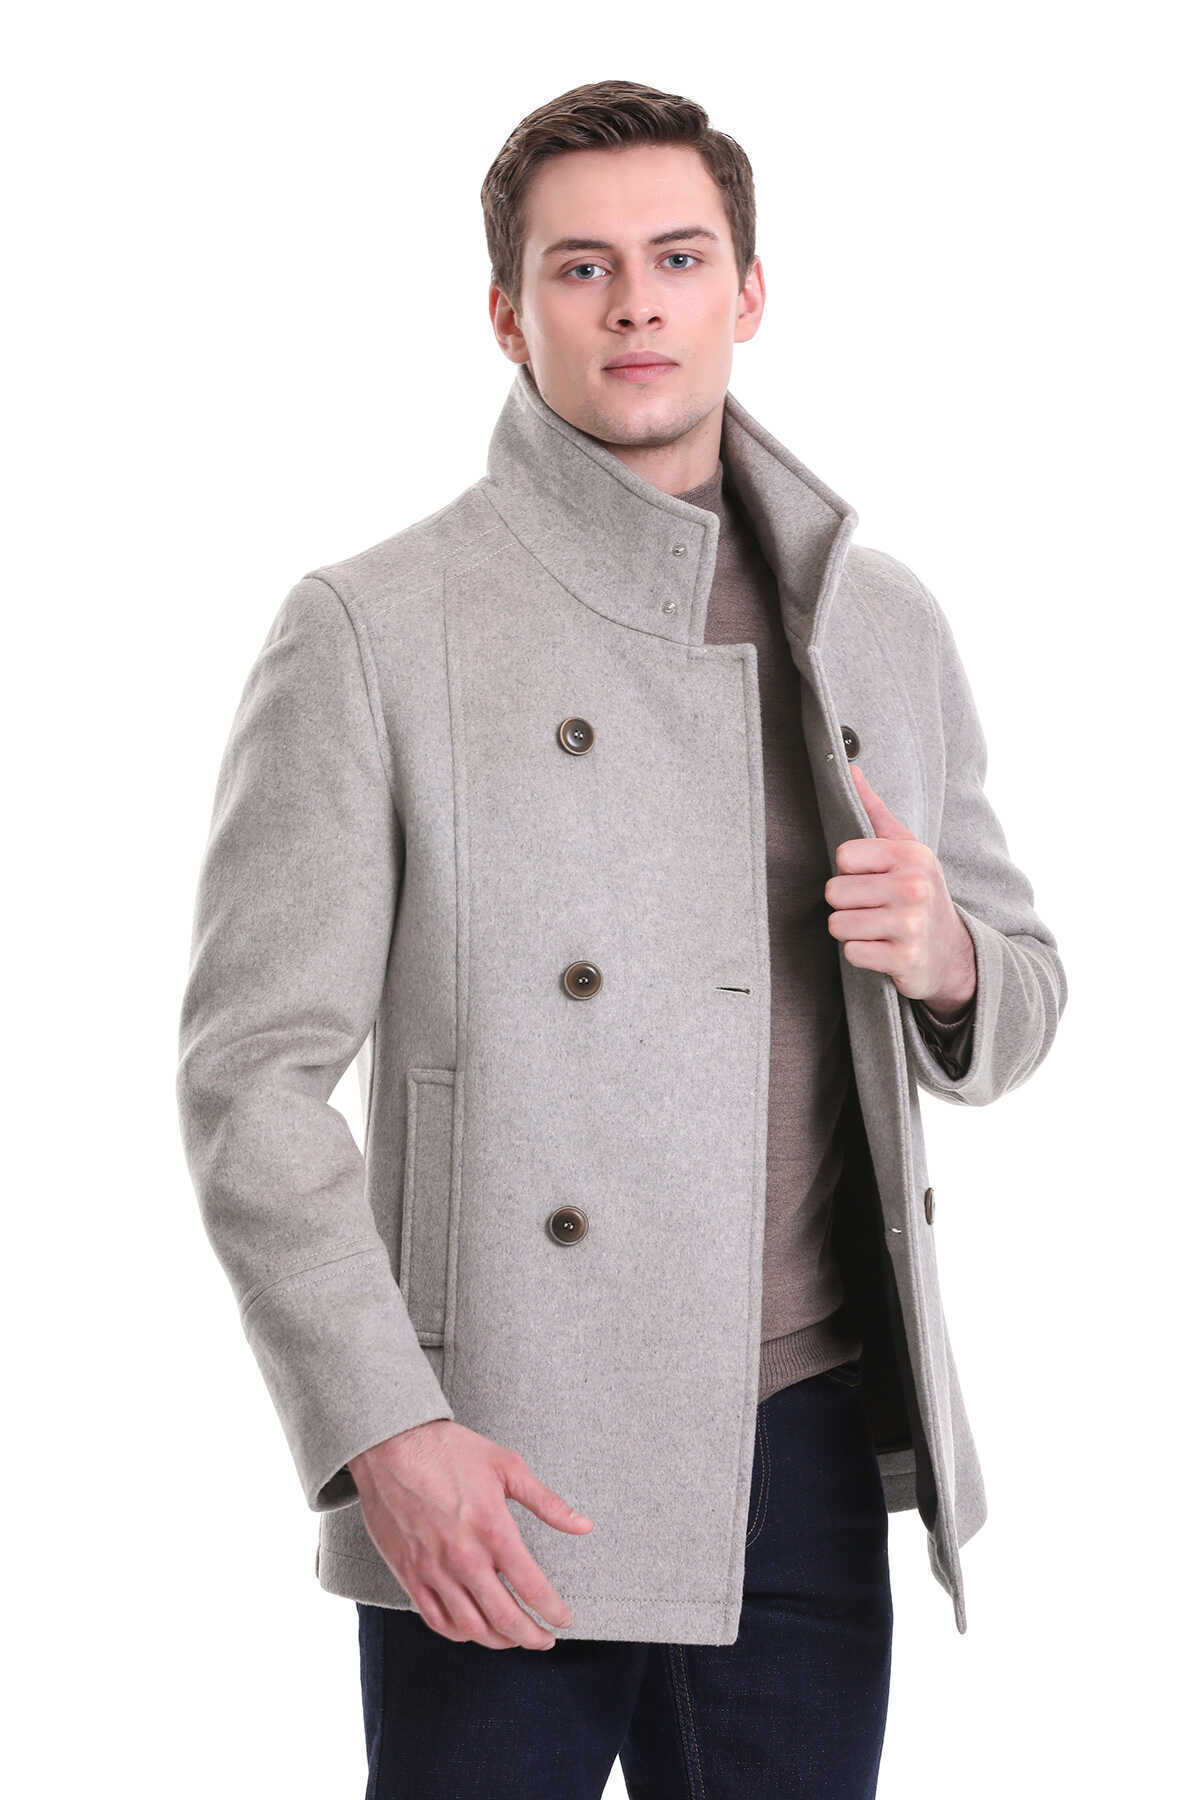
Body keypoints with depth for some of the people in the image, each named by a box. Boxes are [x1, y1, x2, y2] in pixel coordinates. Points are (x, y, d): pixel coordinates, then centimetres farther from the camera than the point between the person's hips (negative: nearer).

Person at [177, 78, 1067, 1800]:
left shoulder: (879, 624, 11)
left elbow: (1021, 998, 19)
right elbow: (252, 1072, -7)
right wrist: (381, 1432, -16)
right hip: (498, 1488, -4)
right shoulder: (371, 633, -3)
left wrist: (942, 956, -5)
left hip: (810, 1453, 4)